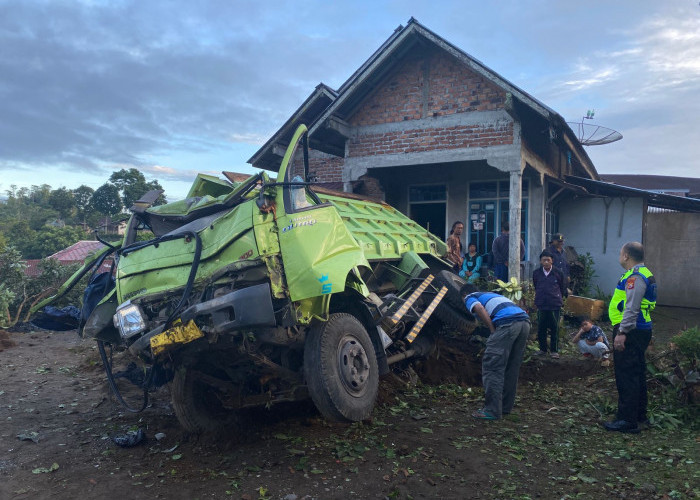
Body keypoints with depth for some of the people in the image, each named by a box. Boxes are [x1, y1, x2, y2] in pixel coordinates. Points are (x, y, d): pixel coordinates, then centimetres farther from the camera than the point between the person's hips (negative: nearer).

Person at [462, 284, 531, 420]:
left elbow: (479, 308, -7)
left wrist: (493, 331, -2)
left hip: (507, 322, -8)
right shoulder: (491, 294, 38)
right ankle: (505, 407, 25)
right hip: (525, 321, 8)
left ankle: (492, 411, -1)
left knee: (492, 367, -2)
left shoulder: (470, 298, 17)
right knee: (511, 368, 17)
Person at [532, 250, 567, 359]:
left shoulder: (557, 273, -4)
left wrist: (560, 298, 12)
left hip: (555, 305, -2)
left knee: (554, 329, 4)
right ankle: (542, 349, 22)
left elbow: (562, 288, 10)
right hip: (541, 305, 2)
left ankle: (554, 350, 15)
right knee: (541, 328, 8)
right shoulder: (536, 273, 0)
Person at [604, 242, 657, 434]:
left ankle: (627, 420, -2)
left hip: (630, 332, -11)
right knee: (637, 373, 18)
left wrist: (622, 332, -25)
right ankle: (640, 415, 28)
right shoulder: (644, 274, 17)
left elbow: (632, 308, -24)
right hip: (642, 330, 11)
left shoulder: (635, 276, -16)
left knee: (626, 376, -6)